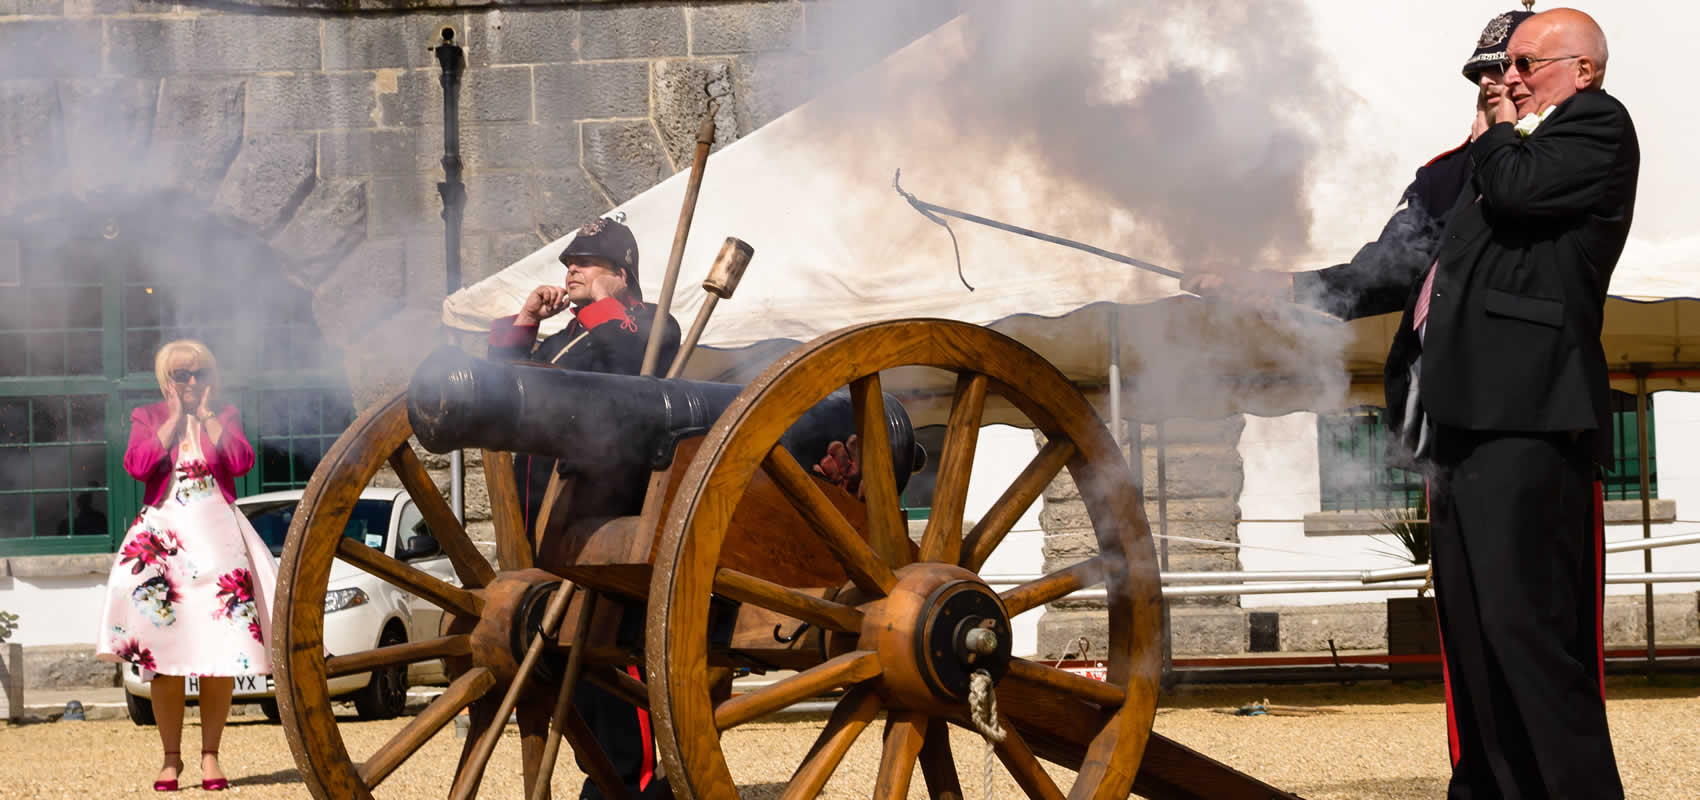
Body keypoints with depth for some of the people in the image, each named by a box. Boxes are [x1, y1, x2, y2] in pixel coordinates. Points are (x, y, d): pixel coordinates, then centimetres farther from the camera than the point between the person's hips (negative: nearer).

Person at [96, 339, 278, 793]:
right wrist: (175, 418, -5)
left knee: (220, 654, -5)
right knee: (165, 655, -7)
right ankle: (171, 757, 0)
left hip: (218, 535, 1)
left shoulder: (225, 417, 12)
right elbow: (137, 465, -10)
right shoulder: (147, 418, 10)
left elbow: (242, 462, -7)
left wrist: (207, 416, -4)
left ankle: (210, 755, 3)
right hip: (164, 535, -1)